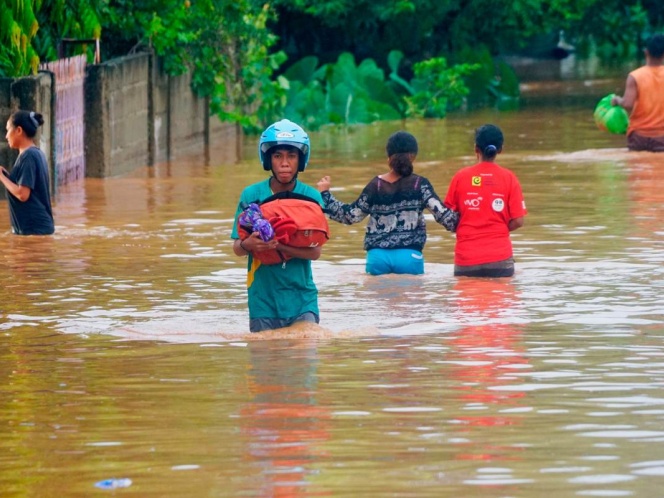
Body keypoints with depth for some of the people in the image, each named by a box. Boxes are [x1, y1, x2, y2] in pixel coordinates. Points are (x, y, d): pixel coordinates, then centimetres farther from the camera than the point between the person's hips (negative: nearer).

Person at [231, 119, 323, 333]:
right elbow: (237, 248, -3)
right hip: (263, 298, 0)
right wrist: (247, 245, -27)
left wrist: (277, 245, -27)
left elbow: (315, 251, -10)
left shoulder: (311, 197, -1)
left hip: (302, 298, 0)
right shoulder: (251, 195, -1)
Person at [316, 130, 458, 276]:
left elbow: (351, 216, 7)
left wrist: (325, 194, 18)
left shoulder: (376, 185, 1)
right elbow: (442, 214, -9)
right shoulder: (420, 185, -4)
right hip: (409, 257, -2)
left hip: (378, 257, 2)